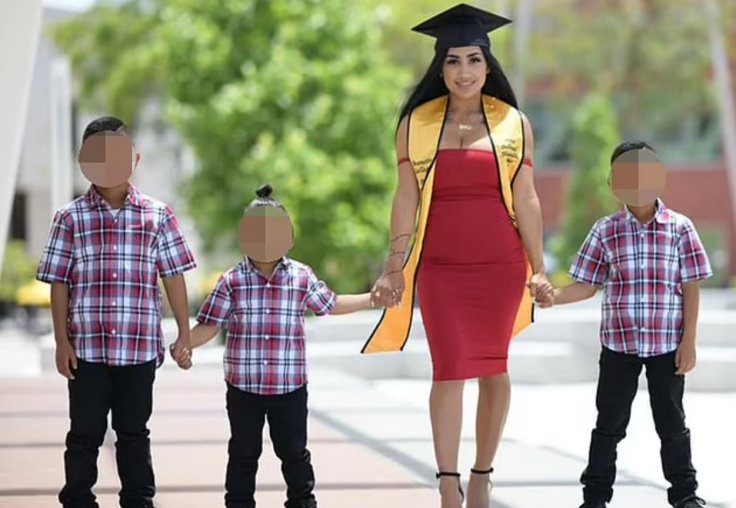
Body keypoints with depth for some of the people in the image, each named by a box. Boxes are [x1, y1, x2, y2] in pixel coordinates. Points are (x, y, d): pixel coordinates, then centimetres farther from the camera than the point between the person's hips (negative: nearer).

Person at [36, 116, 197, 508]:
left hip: (140, 346, 0)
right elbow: (58, 283, 2)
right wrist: (62, 342, -2)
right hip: (87, 347, 0)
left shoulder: (158, 215, 2)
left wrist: (185, 333, 1)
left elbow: (173, 277, 4)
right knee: (85, 434, 7)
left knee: (134, 433, 11)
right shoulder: (70, 217, 1)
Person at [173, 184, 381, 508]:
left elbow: (330, 304, 18)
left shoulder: (302, 278, 1)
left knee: (293, 450, 10)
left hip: (289, 386, 1)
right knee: (243, 452, 10)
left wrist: (372, 299, 16)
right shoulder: (232, 281, -3)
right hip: (243, 386, 0)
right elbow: (209, 324, -3)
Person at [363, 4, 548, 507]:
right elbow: (406, 199, 3)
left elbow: (526, 199, 2)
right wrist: (395, 268, -1)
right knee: (449, 370, -7)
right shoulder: (416, 123, 3)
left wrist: (538, 268, 0)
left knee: (493, 369, 7)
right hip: (440, 265, 0)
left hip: (500, 263, 1)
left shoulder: (514, 123, 3)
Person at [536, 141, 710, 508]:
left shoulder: (679, 228, -3)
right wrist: (553, 296, -16)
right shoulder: (605, 231, 1)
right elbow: (587, 285, 4)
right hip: (618, 344, 1)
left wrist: (689, 340, -6)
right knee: (610, 422, 10)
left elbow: (691, 288, -2)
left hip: (667, 344, -1)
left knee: (671, 422, 10)